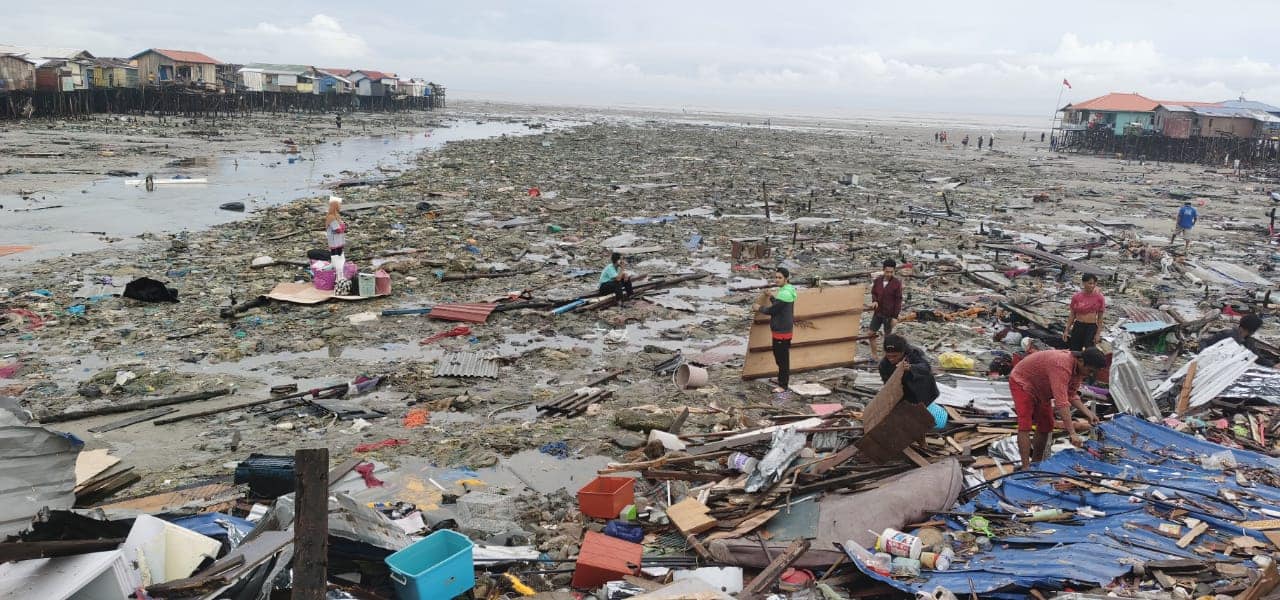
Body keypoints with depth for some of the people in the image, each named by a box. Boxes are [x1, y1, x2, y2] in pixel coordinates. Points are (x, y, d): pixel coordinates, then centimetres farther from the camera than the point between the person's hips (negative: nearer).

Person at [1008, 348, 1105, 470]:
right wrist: (1072, 433, -46)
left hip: (1041, 389, 9)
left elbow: (1071, 395, -2)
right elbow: (1061, 402, -44)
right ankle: (1025, 468, -23)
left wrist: (1088, 413, -17)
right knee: (1025, 424, -20)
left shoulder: (1079, 368, -11)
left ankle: (1036, 464, 25)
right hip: (1022, 381, -9)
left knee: (1046, 425, 12)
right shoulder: (1062, 365, -40)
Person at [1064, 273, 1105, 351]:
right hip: (1078, 327, 2)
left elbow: (1100, 317, 1)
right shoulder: (1076, 297, -1)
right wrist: (1067, 330, 5)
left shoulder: (1099, 298, -4)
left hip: (1092, 327, -2)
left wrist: (1098, 333, -3)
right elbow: (1072, 315, 7)